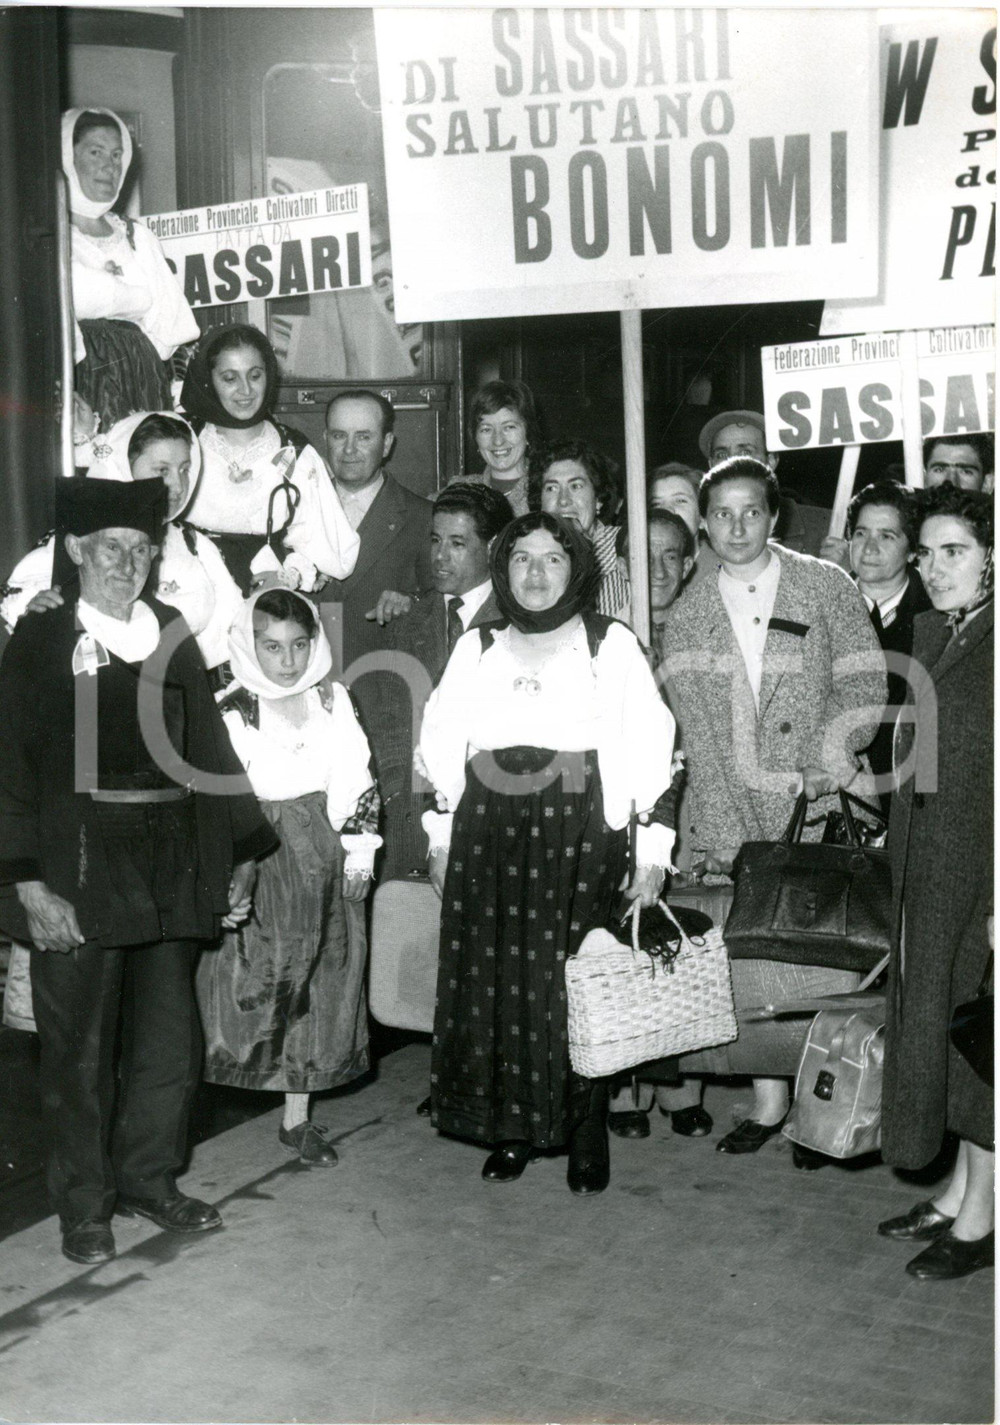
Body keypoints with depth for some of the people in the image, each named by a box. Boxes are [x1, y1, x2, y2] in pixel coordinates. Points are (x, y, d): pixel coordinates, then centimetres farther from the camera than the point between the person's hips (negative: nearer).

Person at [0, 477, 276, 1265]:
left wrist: (241, 854, 6)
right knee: (79, 1049, 7)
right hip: (77, 868, -4)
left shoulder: (172, 637, 8)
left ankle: (149, 1179, 32)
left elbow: (209, 747, 9)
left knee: (171, 1042, 12)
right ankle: (84, 1206, 24)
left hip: (169, 868, 4)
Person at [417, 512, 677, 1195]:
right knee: (492, 978, 0)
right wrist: (442, 833, 9)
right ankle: (511, 1130, 14)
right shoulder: (477, 647, 18)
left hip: (582, 830, -3)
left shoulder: (612, 643, 9)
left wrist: (651, 841, -5)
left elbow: (649, 742, 2)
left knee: (574, 982, -5)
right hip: (489, 827, 3)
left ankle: (585, 1139, 10)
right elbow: (441, 741, 16)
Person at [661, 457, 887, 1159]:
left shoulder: (826, 586, 4)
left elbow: (863, 684, 0)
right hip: (737, 817, 2)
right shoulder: (686, 618, 8)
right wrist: (720, 836, -7)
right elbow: (697, 736, 2)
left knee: (829, 949, -4)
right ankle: (770, 1098, 12)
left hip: (825, 807, -1)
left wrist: (830, 761, -16)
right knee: (750, 952, -1)